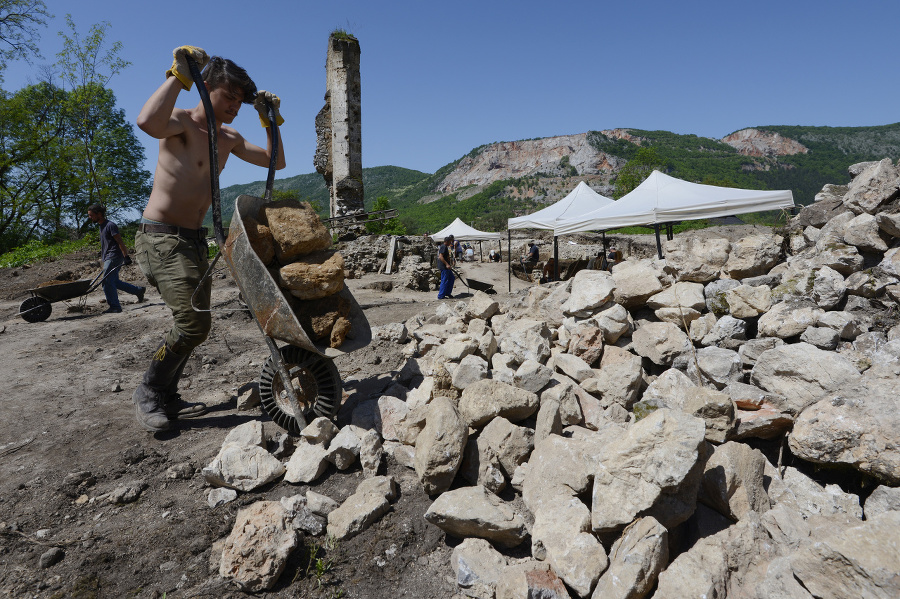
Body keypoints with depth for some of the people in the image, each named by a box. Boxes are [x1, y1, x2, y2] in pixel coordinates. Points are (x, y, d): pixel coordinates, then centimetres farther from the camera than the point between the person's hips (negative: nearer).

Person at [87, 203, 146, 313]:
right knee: (114, 281, 12)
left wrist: (126, 256, -21)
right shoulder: (101, 226, 17)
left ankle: (114, 307, -5)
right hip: (108, 258, 10)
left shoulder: (110, 225, -12)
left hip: (113, 257, -10)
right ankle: (138, 290, 22)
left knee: (107, 282, -11)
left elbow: (120, 242, -17)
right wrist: (102, 254, 31)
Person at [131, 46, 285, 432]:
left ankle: (167, 397, 27)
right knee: (193, 324, -18)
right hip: (160, 237, -8)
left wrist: (271, 121, 4)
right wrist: (179, 75, -27)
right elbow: (147, 122, -37)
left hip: (194, 239, 9)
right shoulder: (181, 121, -12)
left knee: (194, 325, 12)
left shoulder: (228, 138, 12)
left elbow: (276, 162, 17)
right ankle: (148, 393, 5)